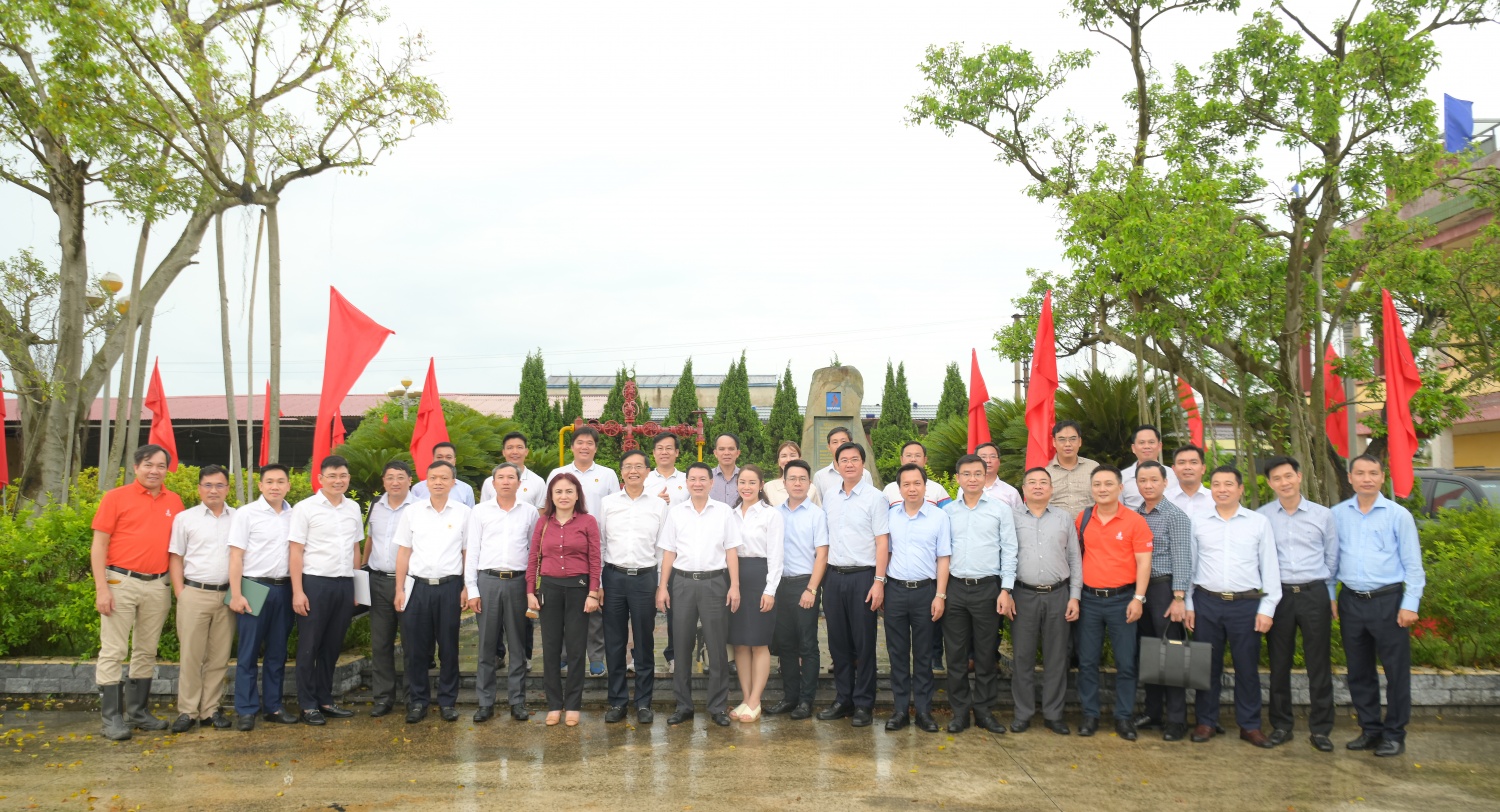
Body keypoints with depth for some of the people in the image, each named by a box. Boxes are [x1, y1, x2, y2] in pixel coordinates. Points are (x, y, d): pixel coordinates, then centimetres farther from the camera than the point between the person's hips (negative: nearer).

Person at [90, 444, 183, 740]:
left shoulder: (174, 502, 7)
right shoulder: (116, 497, -3)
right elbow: (99, 545, -5)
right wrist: (101, 588, -11)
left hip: (158, 585, 4)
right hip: (121, 582, -4)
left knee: (146, 652, 12)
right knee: (113, 652, -1)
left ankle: (138, 712, 22)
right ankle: (112, 718, 6)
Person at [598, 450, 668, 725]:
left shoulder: (658, 504, 3)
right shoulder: (607, 503, 5)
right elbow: (599, 544, 7)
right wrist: (596, 583, 3)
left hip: (645, 578, -1)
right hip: (613, 577, 1)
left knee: (644, 643, 5)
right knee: (614, 643, 7)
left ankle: (644, 702, 16)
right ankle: (617, 701, 18)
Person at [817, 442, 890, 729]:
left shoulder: (875, 498, -4)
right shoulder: (828, 498, 10)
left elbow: (882, 542, -8)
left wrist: (879, 581, -14)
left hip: (863, 576, -5)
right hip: (835, 576, 5)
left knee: (863, 643, 2)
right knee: (838, 642, 10)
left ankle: (863, 704, 11)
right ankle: (842, 700, 22)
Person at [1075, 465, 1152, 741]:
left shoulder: (1135, 521, -4)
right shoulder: (1083, 519, 5)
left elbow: (1143, 562, -5)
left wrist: (1138, 598, -11)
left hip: (1122, 599, -2)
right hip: (1089, 599, 3)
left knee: (1125, 662, 4)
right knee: (1087, 661, 7)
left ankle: (1124, 717, 15)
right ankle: (1089, 715, 17)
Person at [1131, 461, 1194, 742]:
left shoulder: (1176, 516, -5)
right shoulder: (1134, 516, 11)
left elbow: (1181, 559, -10)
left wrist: (1179, 598, -16)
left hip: (1164, 588, -6)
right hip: (1139, 589, 6)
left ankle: (1177, 719, 5)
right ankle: (1152, 712, 20)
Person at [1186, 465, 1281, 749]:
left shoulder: (1259, 522, 4)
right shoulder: (1198, 523, 6)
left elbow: (1269, 568, 4)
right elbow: (1189, 565, 9)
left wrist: (1267, 608, -2)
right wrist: (1188, 604, 5)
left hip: (1246, 603, -1)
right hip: (1206, 603, 1)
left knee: (1247, 667, 5)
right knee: (1207, 665, 7)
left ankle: (1250, 725, 19)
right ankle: (1206, 722, 19)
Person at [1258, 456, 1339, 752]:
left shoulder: (1323, 515, 5)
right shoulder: (1261, 517, 3)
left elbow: (1332, 559, 11)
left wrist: (1330, 596, 9)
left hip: (1315, 594, 0)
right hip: (1278, 594, 0)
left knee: (1319, 664, 3)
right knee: (1279, 663, 7)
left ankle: (1320, 728, 13)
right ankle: (1281, 725, 18)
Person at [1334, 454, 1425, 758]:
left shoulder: (1398, 515, -3)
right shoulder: (1338, 515, 4)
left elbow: (1413, 565, -3)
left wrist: (1410, 605, -8)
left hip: (1388, 601, -3)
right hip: (1351, 602, 3)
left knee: (1396, 671, 3)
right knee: (1359, 671, 11)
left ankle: (1394, 734, 15)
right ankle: (1370, 729, 24)